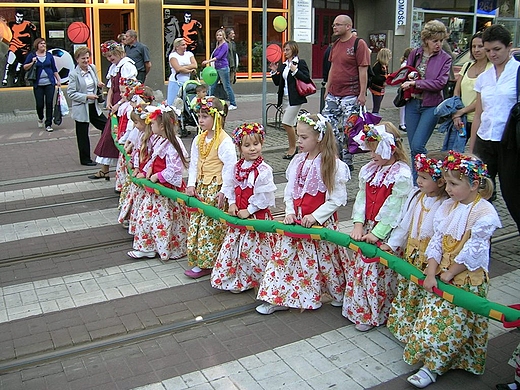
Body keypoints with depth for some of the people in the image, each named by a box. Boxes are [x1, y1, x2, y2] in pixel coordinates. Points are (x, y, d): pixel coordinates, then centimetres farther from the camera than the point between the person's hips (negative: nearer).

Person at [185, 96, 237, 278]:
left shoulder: (224, 141, -15)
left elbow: (230, 168, -16)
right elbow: (193, 164, 14)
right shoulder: (198, 140, 9)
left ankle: (205, 263, 8)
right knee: (195, 222, 12)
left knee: (210, 224, -3)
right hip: (200, 187, 8)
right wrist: (191, 184, 5)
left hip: (216, 188, -8)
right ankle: (197, 259, 24)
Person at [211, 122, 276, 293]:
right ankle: (235, 279, 32)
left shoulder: (263, 170, -17)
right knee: (232, 245, 15)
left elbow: (264, 195, -19)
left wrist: (249, 210, -17)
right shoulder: (237, 167, 5)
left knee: (253, 249, 2)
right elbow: (230, 186, 12)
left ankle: (254, 280, 19)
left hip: (257, 215, -7)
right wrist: (232, 203, -2)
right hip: (238, 214, 7)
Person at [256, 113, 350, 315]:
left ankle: (339, 294, 33)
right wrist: (289, 212, -3)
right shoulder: (297, 161, 5)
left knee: (323, 260, 8)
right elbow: (289, 191, 11)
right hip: (295, 221, 6)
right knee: (284, 256, 6)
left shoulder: (334, 165, -13)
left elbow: (337, 199, -14)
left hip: (321, 223, -5)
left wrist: (315, 216, -18)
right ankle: (278, 297, 17)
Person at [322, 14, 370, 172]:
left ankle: (347, 162, 11)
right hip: (332, 94, 7)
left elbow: (363, 70, -11)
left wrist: (362, 93, -14)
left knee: (347, 130, -1)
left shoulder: (359, 44, -8)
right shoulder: (335, 45, 14)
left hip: (350, 96, -7)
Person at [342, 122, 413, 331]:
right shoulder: (369, 170, 6)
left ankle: (376, 315, 20)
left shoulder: (401, 175, -16)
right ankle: (359, 308, 33)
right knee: (359, 267, 15)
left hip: (386, 233, -7)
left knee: (380, 272, 2)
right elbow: (361, 198, 3)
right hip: (367, 228, 7)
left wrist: (377, 233, -17)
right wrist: (358, 225, -7)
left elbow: (394, 208, -18)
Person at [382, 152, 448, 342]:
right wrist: (392, 244, 11)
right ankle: (402, 326, 38)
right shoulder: (415, 196, 1)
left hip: (428, 260, -7)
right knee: (404, 291, 20)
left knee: (422, 296, 5)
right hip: (409, 255, 7)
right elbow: (404, 223, 10)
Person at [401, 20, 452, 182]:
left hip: (431, 106, -4)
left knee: (417, 146, -13)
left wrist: (416, 83, -17)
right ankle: (417, 181, 21)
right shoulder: (414, 54, 6)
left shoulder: (445, 58, -4)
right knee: (413, 147, 8)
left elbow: (440, 83, -13)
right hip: (412, 103, 4)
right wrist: (407, 87, -4)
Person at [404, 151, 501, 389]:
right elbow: (436, 242, 1)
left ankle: (432, 368, 10)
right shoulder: (447, 207, 2)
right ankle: (425, 356, 23)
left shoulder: (484, 213, -17)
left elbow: (473, 252, -17)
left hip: (467, 281, -6)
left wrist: (449, 274, -12)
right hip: (442, 274, 6)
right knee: (430, 316, 8)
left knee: (452, 323, 1)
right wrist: (431, 273, -7)